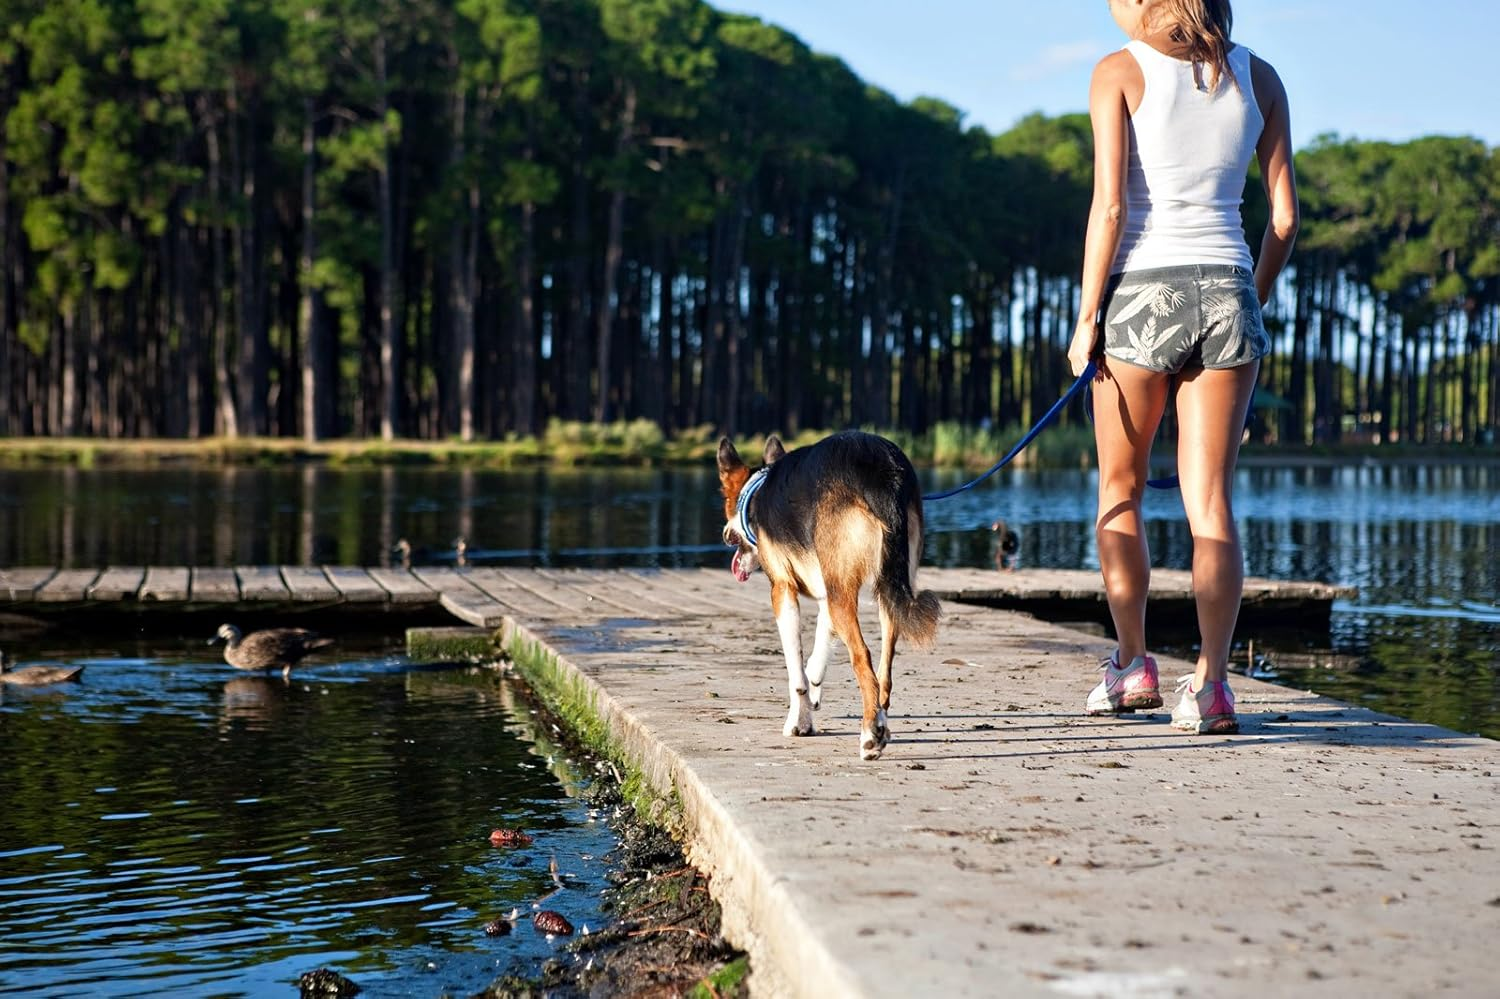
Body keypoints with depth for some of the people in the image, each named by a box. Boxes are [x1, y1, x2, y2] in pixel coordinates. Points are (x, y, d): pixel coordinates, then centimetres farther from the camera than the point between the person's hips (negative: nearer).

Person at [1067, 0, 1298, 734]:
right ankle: (1211, 680, -9)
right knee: (1210, 502, 2)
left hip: (1142, 292, -3)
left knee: (1120, 489, 16)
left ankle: (1132, 665, 22)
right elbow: (1285, 216, 8)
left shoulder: (1120, 72, -3)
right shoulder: (1258, 76, 9)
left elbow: (1109, 207, -10)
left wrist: (1086, 318, -5)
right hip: (1226, 291, 3)